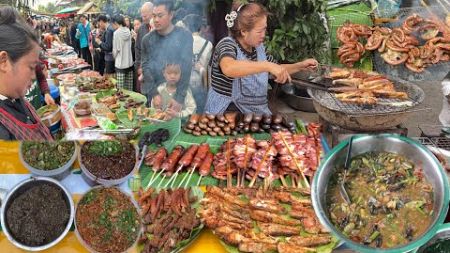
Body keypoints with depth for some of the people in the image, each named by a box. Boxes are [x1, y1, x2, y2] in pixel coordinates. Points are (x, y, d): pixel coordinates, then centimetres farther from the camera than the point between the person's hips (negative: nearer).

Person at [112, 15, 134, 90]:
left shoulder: (116, 33, -11)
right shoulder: (128, 31, 5)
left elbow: (115, 49, -6)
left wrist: (115, 57, 12)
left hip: (120, 64, -6)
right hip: (130, 62, 6)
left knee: (121, 89, -3)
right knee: (129, 88, 9)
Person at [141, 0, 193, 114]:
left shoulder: (185, 36, -7)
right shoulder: (147, 39, 2)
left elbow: (186, 69, -12)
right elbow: (146, 67, -1)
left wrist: (179, 98, -19)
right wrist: (154, 93, -14)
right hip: (153, 95, 2)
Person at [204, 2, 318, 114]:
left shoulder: (259, 47, 8)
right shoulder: (227, 44, -14)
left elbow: (277, 70, 25)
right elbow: (228, 68, -37)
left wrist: (301, 65, 10)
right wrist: (267, 66, -41)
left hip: (256, 114, 7)